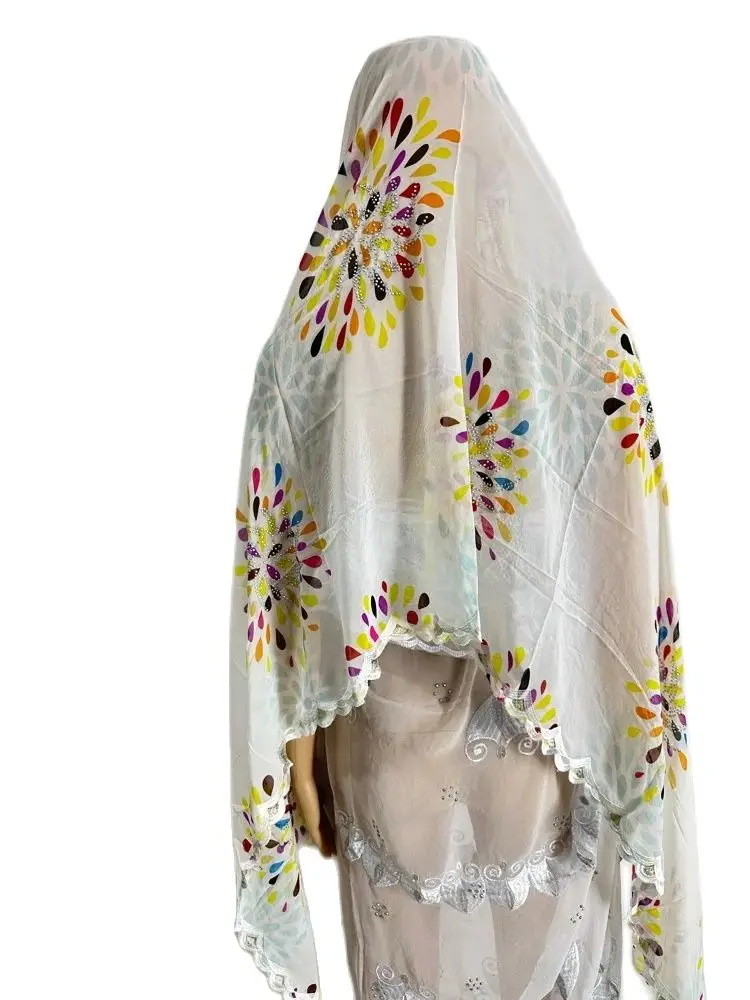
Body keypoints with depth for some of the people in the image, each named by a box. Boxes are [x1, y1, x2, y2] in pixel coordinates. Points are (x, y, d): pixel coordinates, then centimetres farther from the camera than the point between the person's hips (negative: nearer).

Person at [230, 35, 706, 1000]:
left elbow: (280, 575, -9)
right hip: (549, 739, 0)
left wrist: (299, 748, 3)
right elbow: (629, 575, -13)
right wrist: (639, 751, 1)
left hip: (388, 740, 1)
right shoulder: (584, 323, -16)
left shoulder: (309, 338, -13)